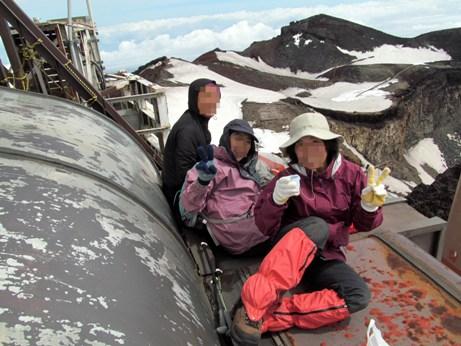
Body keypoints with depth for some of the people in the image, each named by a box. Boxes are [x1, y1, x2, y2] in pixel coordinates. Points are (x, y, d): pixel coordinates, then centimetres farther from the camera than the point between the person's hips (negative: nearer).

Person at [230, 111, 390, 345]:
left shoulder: (351, 174, -3)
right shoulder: (289, 178, -8)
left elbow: (362, 224, 1)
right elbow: (265, 227, -12)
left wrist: (370, 206, -22)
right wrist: (277, 199, -32)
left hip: (326, 256, 3)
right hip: (288, 247, -2)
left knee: (358, 296, -26)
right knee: (317, 225, -35)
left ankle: (271, 316, -28)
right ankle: (252, 309, -40)